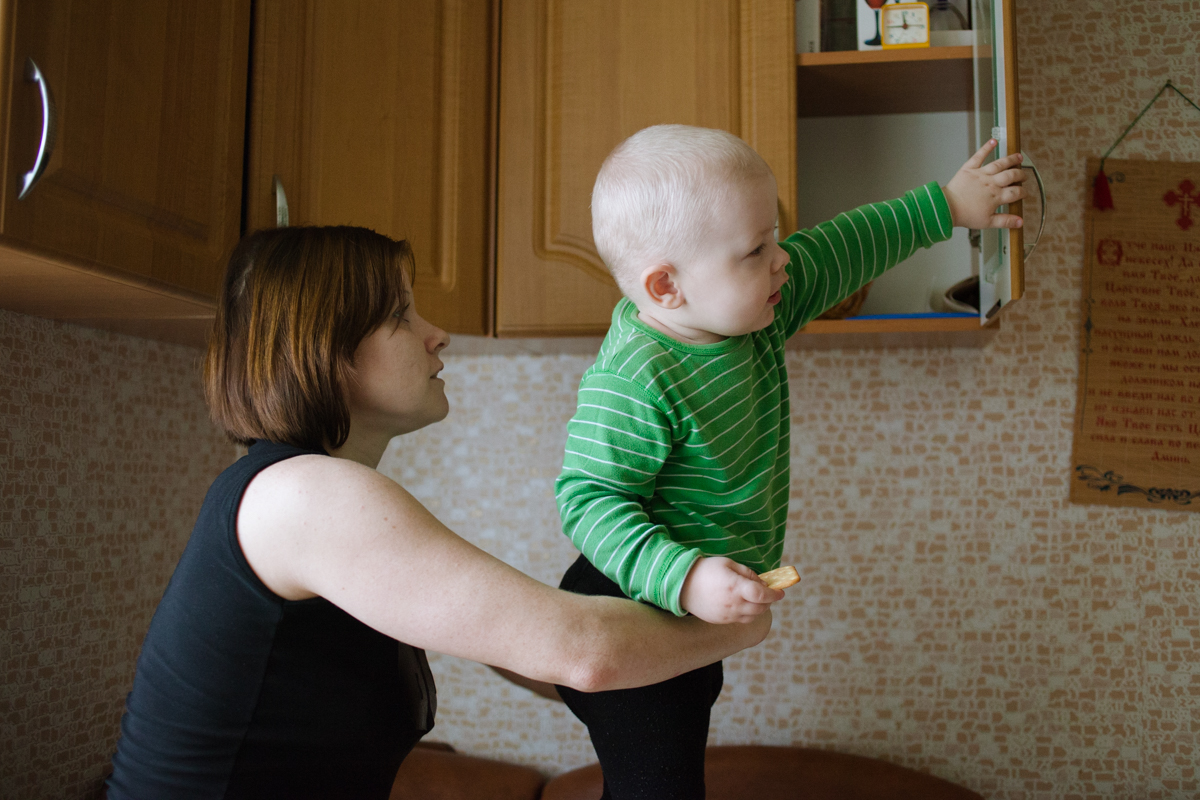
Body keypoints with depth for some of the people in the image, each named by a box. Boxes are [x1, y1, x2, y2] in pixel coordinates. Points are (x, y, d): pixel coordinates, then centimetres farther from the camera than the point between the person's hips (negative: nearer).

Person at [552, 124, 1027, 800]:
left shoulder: (750, 312, -4)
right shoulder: (632, 383, -30)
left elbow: (837, 251, 9)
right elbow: (590, 501, -27)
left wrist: (945, 206, 17)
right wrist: (685, 578, -39)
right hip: (633, 622, -8)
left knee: (687, 743, 23)